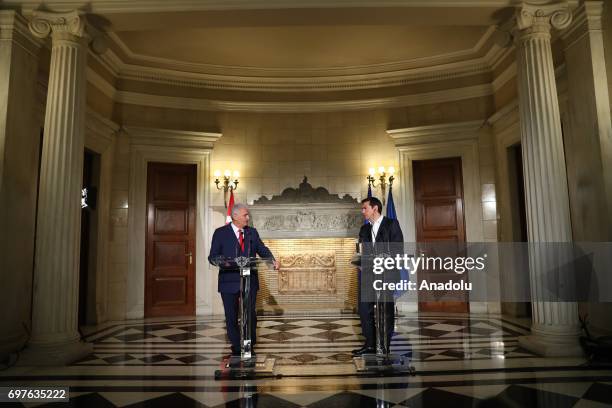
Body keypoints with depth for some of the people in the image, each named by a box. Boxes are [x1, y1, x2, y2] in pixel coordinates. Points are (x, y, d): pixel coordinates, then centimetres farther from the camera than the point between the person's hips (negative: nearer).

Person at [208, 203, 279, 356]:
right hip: (229, 281, -2)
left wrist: (273, 260, -14)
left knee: (250, 314, 4)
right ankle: (236, 349, 21)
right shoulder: (220, 233, 0)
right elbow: (212, 256, -3)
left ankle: (250, 347, 22)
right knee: (231, 317, 5)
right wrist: (221, 262, -25)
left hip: (250, 281, 2)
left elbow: (262, 249, 5)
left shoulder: (252, 232, 11)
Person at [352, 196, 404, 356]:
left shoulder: (391, 224, 2)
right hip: (368, 273, 6)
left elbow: (398, 249, -6)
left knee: (386, 310, 1)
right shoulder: (364, 229, 19)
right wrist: (361, 261, 0)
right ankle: (370, 344, 13)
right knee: (364, 308, 3)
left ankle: (384, 346, 11)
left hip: (386, 273, -5)